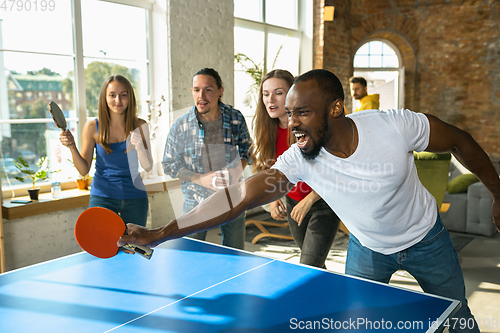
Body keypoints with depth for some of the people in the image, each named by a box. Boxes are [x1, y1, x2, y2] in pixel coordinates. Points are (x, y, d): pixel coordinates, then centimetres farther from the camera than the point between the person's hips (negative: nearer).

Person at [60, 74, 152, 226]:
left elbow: (148, 166, -4)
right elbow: (84, 170, 0)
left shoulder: (139, 126, -1)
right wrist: (72, 147, -15)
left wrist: (139, 146, -21)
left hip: (134, 197, 1)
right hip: (102, 197, -1)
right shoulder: (93, 127, -3)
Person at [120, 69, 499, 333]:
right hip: (367, 247, 1)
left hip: (426, 239, 0)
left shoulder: (394, 125, -32)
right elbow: (238, 196, -34)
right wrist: (158, 234, -38)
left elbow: (460, 141, -14)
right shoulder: (300, 160, -29)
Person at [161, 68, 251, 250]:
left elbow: (246, 147, 11)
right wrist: (202, 179, -16)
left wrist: (237, 170, -9)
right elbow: (169, 165, -2)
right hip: (196, 202, -1)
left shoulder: (236, 118, -6)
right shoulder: (180, 127, -11)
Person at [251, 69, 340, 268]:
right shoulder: (268, 130, -3)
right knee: (315, 264, 17)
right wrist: (274, 199, -6)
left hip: (323, 203, -5)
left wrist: (309, 200, -23)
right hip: (293, 204, 5)